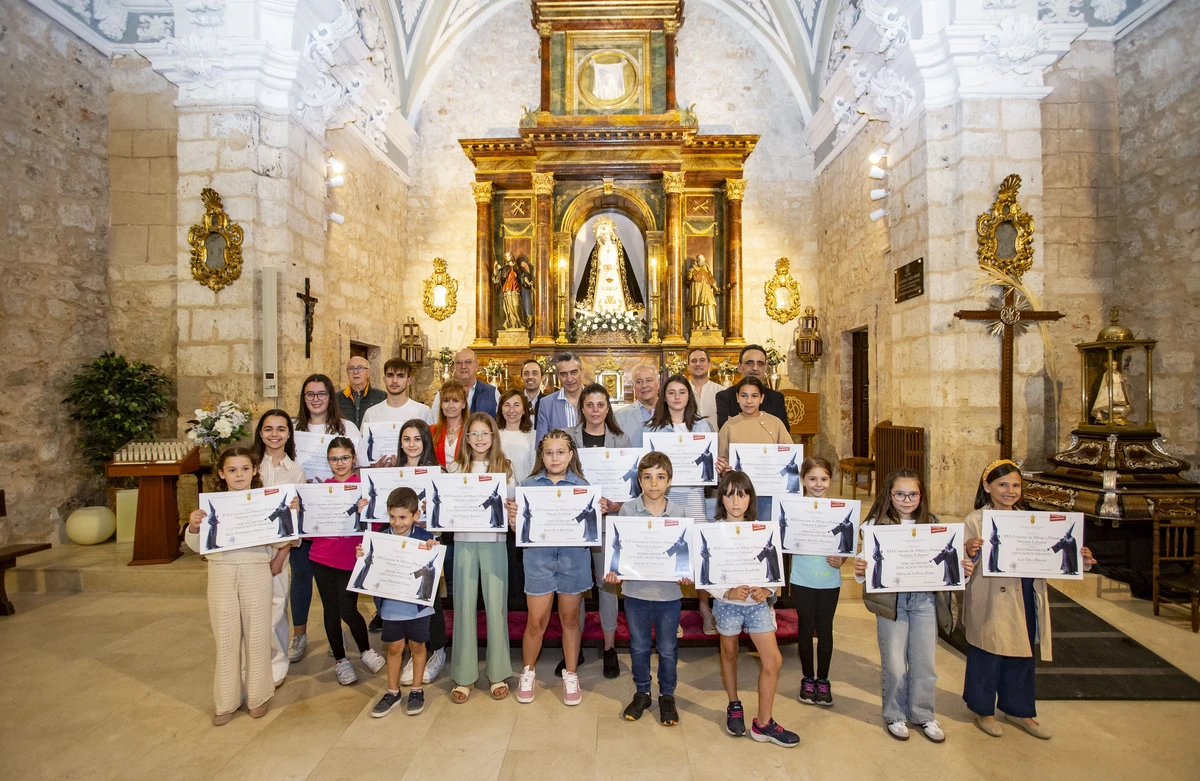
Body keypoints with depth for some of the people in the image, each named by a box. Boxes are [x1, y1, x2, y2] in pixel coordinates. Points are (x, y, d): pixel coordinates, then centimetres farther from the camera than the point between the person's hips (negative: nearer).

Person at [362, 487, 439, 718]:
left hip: (417, 604, -2)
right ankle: (392, 692, 33)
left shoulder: (424, 538, -12)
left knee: (417, 646, 14)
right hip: (390, 605, 2)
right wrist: (362, 558, -18)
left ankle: (417, 690, 32)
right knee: (394, 647, 15)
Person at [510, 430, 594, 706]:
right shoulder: (528, 485, 0)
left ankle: (570, 675, 34)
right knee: (536, 622, 8)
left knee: (570, 619, 14)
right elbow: (519, 528, 1)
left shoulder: (582, 486, 0)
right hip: (539, 557, 0)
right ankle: (527, 673, 33)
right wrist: (512, 517, -19)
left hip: (573, 558, 0)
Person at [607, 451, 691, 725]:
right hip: (636, 589, 0)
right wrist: (614, 573, -14)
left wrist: (687, 574, -14)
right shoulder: (627, 509, -6)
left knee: (668, 649, 15)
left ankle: (667, 695, 36)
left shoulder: (679, 513, -5)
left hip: (669, 592, 0)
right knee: (639, 647, 17)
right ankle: (641, 693, 37)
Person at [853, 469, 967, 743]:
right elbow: (867, 559, -11)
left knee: (924, 661, 13)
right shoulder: (878, 524, -8)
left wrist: (963, 569, -10)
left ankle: (923, 715, 35)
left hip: (925, 599, 3)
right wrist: (859, 569, -32)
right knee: (894, 663, 7)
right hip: (891, 600, -3)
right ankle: (894, 715, 29)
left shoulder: (932, 523, 4)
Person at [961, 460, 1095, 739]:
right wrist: (968, 552, -37)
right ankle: (983, 710, 27)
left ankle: (1018, 710, 38)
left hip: (1023, 602, 6)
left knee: (1022, 657, 19)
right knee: (987, 656, 7)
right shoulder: (975, 521, -11)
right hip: (990, 603, -6)